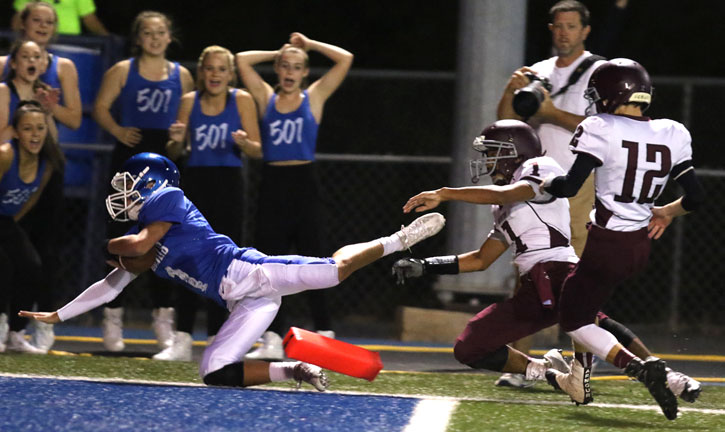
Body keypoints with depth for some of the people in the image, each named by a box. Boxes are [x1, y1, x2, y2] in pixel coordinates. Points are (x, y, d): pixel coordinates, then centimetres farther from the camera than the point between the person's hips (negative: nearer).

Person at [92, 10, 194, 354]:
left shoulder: (181, 76, 8)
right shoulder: (123, 71, 2)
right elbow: (100, 107, 1)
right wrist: (118, 131, -12)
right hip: (130, 158, -2)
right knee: (122, 234, -1)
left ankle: (162, 314, 9)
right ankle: (113, 314, 3)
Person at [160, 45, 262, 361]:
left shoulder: (242, 100, -1)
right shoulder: (189, 101, 4)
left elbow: (257, 151, -1)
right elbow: (175, 154, 11)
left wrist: (244, 143, -22)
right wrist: (176, 141, -11)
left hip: (228, 184, -1)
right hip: (195, 181, 1)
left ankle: (217, 338, 7)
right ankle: (182, 340, -1)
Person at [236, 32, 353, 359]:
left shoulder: (314, 97, 6)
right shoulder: (266, 97, 10)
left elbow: (345, 60, 0)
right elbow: (242, 60, 3)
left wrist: (309, 45, 8)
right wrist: (278, 53, 12)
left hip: (303, 185, -2)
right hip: (272, 183, 2)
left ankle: (324, 335, 0)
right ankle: (273, 339, 5)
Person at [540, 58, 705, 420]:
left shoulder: (601, 131, -15)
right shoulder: (671, 136, 1)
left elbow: (570, 186, -20)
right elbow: (694, 197, 3)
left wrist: (541, 183, 1)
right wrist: (666, 213, 22)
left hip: (608, 244, -7)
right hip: (641, 246, 7)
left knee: (574, 321, 6)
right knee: (582, 303, 29)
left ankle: (640, 367, -16)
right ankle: (578, 380, 34)